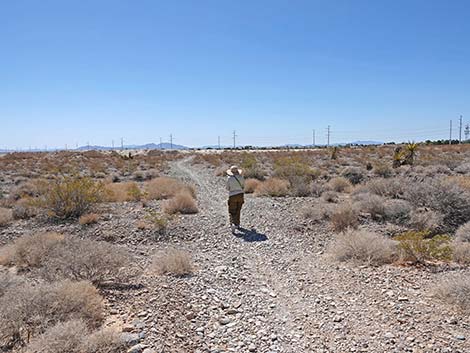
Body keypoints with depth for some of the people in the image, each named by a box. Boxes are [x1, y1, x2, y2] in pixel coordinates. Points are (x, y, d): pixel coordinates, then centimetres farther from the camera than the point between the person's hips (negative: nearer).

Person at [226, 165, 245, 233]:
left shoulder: (229, 178, -10)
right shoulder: (241, 177, -3)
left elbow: (228, 188, 0)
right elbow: (243, 187, 6)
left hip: (232, 196, -3)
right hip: (240, 195, 3)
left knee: (232, 212, 1)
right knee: (238, 211, 20)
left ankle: (233, 224, -22)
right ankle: (237, 224, 28)